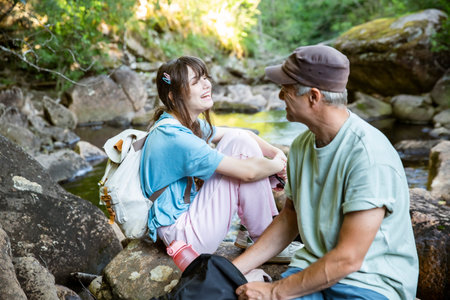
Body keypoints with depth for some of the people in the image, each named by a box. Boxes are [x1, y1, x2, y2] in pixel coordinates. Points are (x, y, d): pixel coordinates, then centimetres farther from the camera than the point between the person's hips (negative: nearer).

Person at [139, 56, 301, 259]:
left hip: (188, 209, 10)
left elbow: (243, 134, 14)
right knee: (241, 147, -15)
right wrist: (278, 165, -7)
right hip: (184, 236, -10)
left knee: (238, 141, 1)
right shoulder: (175, 139, -25)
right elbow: (248, 171, -27)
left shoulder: (190, 125, 6)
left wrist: (277, 153, -2)